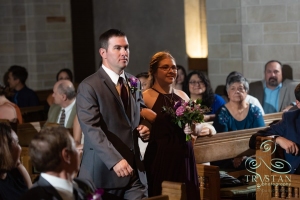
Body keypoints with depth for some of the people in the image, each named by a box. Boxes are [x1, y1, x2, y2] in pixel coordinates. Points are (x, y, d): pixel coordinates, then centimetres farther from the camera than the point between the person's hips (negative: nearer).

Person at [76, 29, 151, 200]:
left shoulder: (134, 83, 14)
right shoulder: (89, 86, -8)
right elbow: (92, 130, -17)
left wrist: (145, 127, 2)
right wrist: (115, 160, -27)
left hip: (134, 170, 5)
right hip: (104, 172, -5)